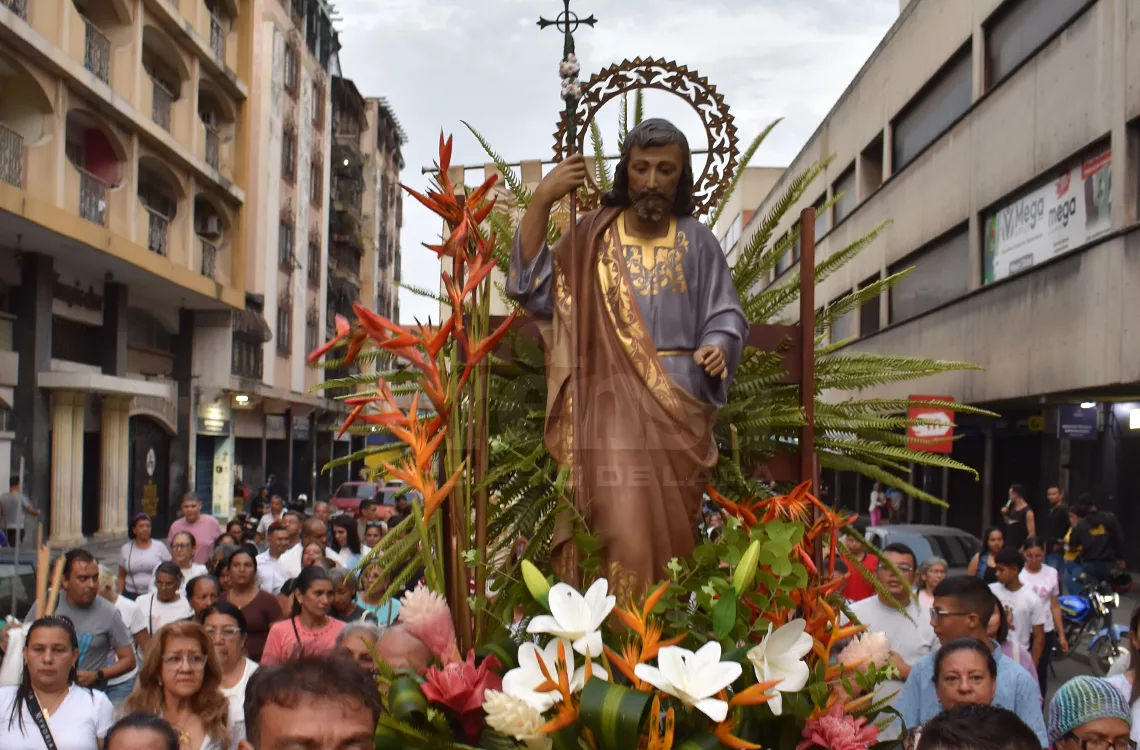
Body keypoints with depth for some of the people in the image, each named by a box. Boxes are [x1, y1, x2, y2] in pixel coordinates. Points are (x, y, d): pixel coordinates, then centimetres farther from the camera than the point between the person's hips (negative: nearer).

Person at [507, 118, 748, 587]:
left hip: (678, 407, 1)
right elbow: (532, 288, -5)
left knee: (670, 531, 6)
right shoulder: (592, 235, 5)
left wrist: (717, 349, -16)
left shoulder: (697, 242, 7)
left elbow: (725, 318, 8)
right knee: (620, 532, -10)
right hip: (611, 405, -1)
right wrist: (541, 201, -11)